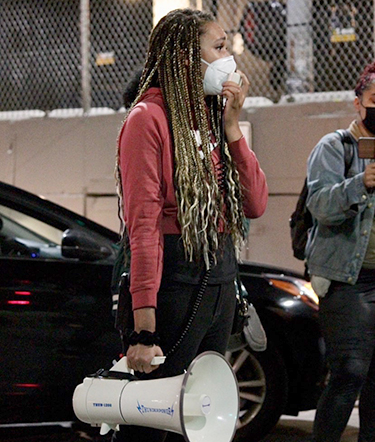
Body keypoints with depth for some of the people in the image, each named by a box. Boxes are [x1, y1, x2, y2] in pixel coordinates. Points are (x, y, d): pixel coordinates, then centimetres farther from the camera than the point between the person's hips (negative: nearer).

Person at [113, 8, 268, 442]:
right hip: (176, 278, -8)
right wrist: (144, 325, -23)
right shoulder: (149, 118, -9)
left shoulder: (212, 118, 15)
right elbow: (143, 224, -16)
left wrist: (231, 126, -1)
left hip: (221, 275, 8)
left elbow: (255, 204, 8)